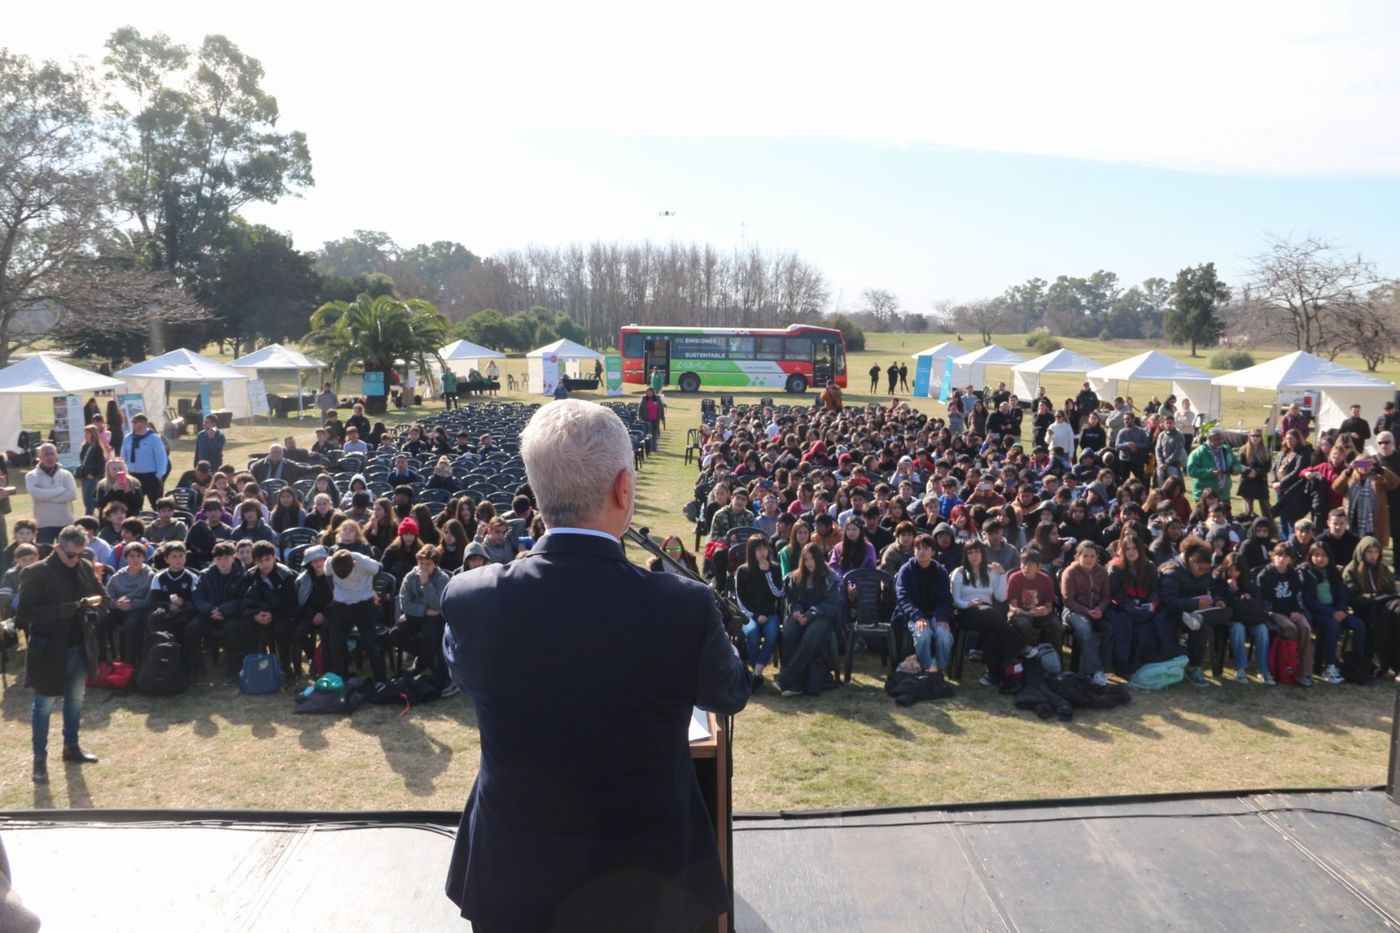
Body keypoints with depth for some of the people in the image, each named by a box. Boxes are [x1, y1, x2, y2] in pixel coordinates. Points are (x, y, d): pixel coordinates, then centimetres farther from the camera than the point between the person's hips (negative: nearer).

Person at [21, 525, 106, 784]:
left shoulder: (85, 567, 0)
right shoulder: (35, 573, -15)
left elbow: (102, 597, 10)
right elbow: (26, 613, -20)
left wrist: (90, 604, -15)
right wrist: (71, 608, -27)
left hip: (78, 647, 5)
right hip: (48, 650, -5)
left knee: (75, 699, 18)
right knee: (44, 705, 5)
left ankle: (71, 747, 34)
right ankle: (40, 759, 16)